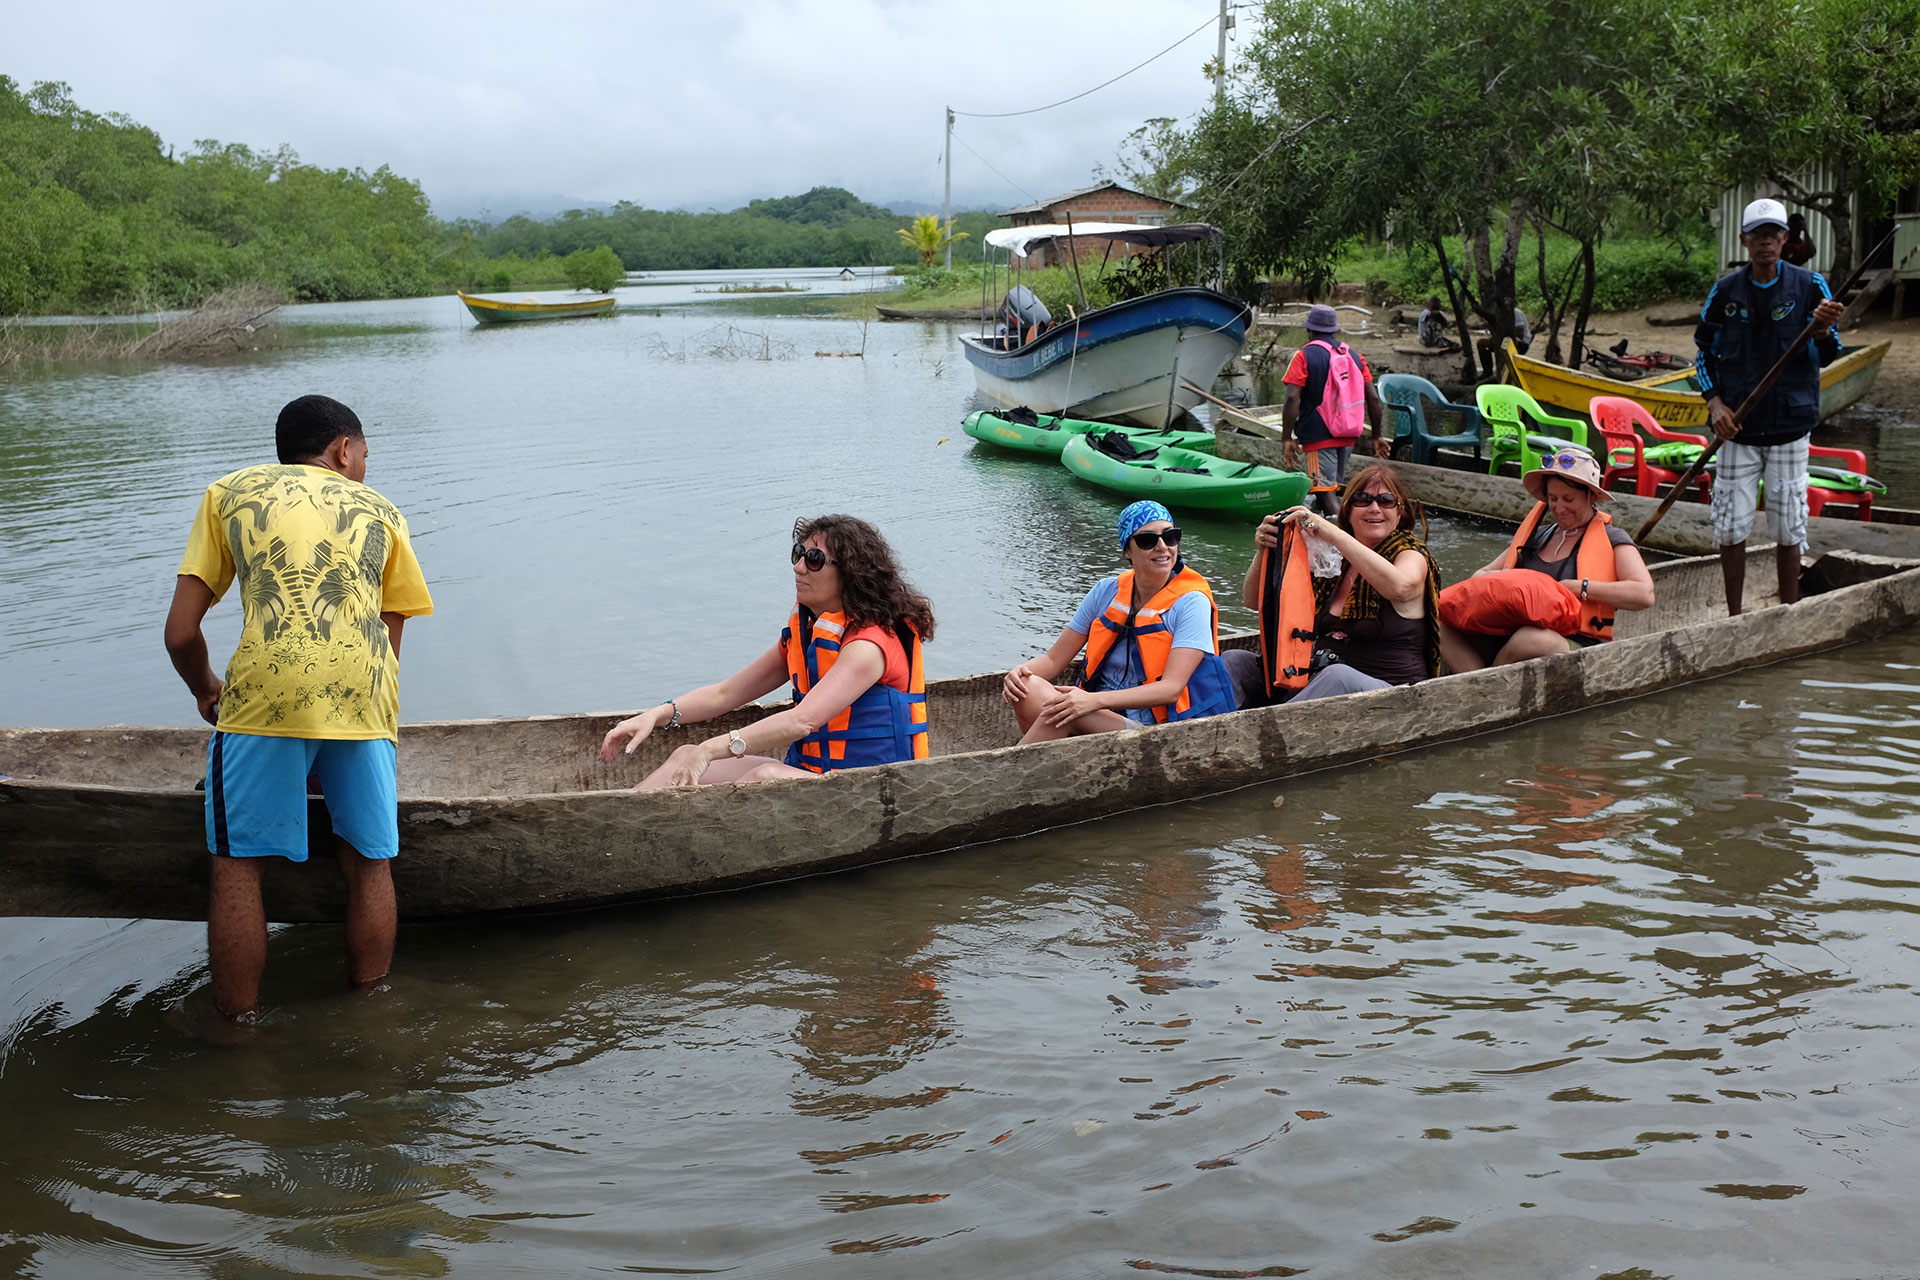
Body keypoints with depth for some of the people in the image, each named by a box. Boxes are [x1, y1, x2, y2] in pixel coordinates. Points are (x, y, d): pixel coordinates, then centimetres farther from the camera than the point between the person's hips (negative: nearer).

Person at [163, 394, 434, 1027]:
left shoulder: (229, 493, 23)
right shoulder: (381, 511, 26)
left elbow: (181, 632, 16)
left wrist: (205, 690, 35)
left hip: (266, 690, -2)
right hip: (364, 695, 2)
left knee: (239, 867, 11)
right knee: (368, 866, 15)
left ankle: (240, 1029, 17)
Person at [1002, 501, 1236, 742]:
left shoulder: (1191, 602, -8)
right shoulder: (1107, 592, 7)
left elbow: (1171, 689, -19)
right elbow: (1054, 659, 10)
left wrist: (1095, 700, -32)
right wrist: (1020, 672, -14)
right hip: (1101, 719, 5)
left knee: (1062, 711, -30)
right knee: (1027, 687, -22)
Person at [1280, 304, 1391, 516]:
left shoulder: (1304, 356, -7)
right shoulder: (1354, 355, 10)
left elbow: (1293, 398, -17)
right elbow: (1373, 398, 8)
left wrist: (1286, 438, -14)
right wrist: (1377, 436, 14)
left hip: (1319, 436, -6)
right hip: (1349, 436, 6)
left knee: (1325, 492, -9)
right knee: (1333, 486, 21)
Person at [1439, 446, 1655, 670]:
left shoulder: (1610, 539, 8)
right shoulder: (1537, 535, 23)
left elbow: (1644, 595, -8)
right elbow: (1479, 576, 22)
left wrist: (1577, 587, -13)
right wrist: (1504, 577, -2)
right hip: (1507, 639, 5)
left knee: (1533, 639, -41)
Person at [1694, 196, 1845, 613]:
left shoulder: (1809, 286, -1)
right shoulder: (1725, 290, 2)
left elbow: (1826, 357, -6)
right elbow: (1704, 352, 9)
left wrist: (1822, 329, -28)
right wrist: (1715, 403, -5)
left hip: (1790, 426, -1)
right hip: (1738, 429, 1)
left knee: (1788, 531, 4)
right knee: (1730, 530, 1)